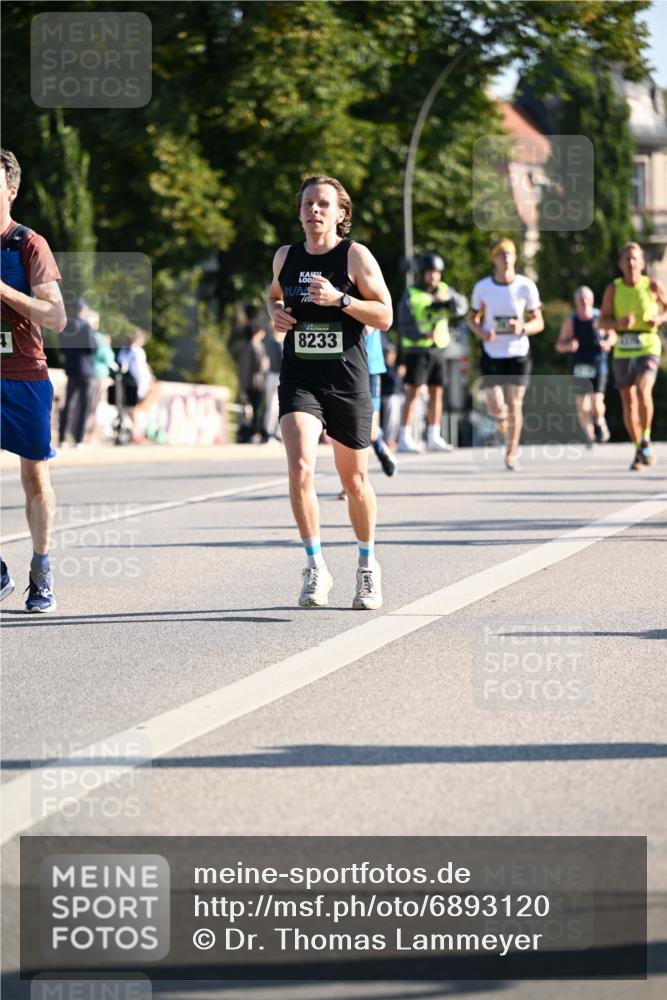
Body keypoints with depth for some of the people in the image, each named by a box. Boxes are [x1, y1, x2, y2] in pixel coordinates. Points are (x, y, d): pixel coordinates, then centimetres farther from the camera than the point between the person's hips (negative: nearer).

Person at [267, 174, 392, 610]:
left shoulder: (356, 256, -4)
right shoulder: (285, 257, 8)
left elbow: (385, 316, -7)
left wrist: (340, 299, -20)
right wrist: (276, 313, 6)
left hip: (348, 381, -2)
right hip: (299, 380, 2)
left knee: (354, 479, 10)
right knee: (300, 468, -19)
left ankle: (368, 565, 31)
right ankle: (316, 568, -10)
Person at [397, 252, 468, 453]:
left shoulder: (444, 289, 8)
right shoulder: (411, 295, -6)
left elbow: (461, 306, -5)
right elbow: (405, 326, -12)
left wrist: (448, 298, -24)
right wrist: (424, 335, -29)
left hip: (438, 348, 5)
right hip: (417, 348, -5)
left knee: (436, 392, 8)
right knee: (413, 392, -10)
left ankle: (434, 438, 15)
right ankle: (404, 439, -10)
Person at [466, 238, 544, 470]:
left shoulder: (526, 286, -5)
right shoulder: (482, 287, -2)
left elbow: (539, 322, 0)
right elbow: (472, 318, 10)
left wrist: (523, 328, -21)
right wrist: (480, 332, -12)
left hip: (518, 353, -1)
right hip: (491, 353, 1)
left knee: (514, 405, -3)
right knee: (495, 407, -4)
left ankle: (511, 453, 12)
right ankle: (504, 424, 33)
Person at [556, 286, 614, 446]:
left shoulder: (600, 318, 0)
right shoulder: (570, 320, 0)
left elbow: (612, 335, 15)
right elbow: (559, 345, 3)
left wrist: (608, 343, -7)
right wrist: (568, 346, -18)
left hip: (598, 365, -1)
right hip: (579, 367, 1)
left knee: (597, 402, -13)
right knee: (582, 406, -2)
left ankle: (600, 422, 20)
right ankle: (589, 435, 18)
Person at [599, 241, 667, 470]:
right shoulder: (613, 289, -1)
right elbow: (602, 320, 1)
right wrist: (619, 323, -19)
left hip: (648, 349, -3)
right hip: (622, 351, 3)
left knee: (643, 391, -26)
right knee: (628, 403, 8)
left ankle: (646, 439, -10)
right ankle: (639, 451, 22)